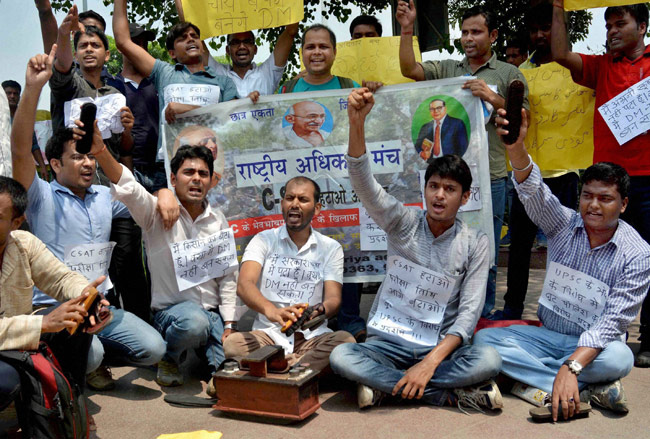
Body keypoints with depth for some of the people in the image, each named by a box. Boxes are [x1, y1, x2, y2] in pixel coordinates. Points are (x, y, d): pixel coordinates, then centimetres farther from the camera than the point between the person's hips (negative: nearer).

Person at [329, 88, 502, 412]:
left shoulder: (475, 244, 1)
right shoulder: (403, 224, 1)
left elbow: (470, 310, -7)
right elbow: (363, 182, -15)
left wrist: (430, 362, -21)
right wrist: (356, 122, -32)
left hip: (441, 347, -1)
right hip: (388, 342, 1)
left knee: (489, 360, -31)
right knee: (340, 357, -31)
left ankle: (385, 383, -20)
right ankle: (450, 394, -22)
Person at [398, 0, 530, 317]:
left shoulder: (509, 74, 7)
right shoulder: (446, 69, 13)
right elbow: (409, 69, -2)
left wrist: (493, 98, -13)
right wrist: (406, 30, -8)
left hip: (489, 178, -2)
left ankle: (482, 318, 20)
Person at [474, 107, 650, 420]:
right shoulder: (564, 224, -3)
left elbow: (613, 320, -18)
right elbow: (533, 191, -24)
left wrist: (571, 366, -32)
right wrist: (515, 146, -45)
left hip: (595, 344, -4)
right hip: (548, 335, 4)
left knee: (619, 359, -37)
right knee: (484, 339, -22)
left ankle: (536, 382, -22)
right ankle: (588, 389, -24)